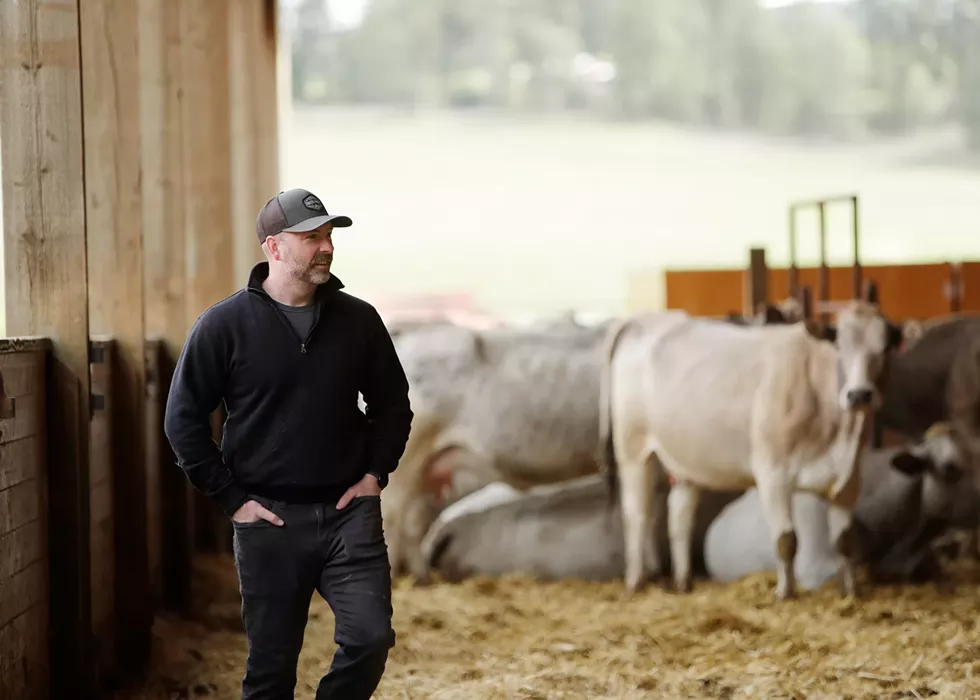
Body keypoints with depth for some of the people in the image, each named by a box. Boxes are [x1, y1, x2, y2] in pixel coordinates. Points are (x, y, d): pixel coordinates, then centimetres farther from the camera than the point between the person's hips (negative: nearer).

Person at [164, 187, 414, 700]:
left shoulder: (358, 320, 3)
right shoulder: (223, 326, -5)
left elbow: (393, 403, 16)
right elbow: (183, 421, -1)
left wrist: (376, 472, 5)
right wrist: (232, 498, -5)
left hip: (349, 510, 2)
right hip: (269, 518, -2)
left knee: (370, 637, -10)